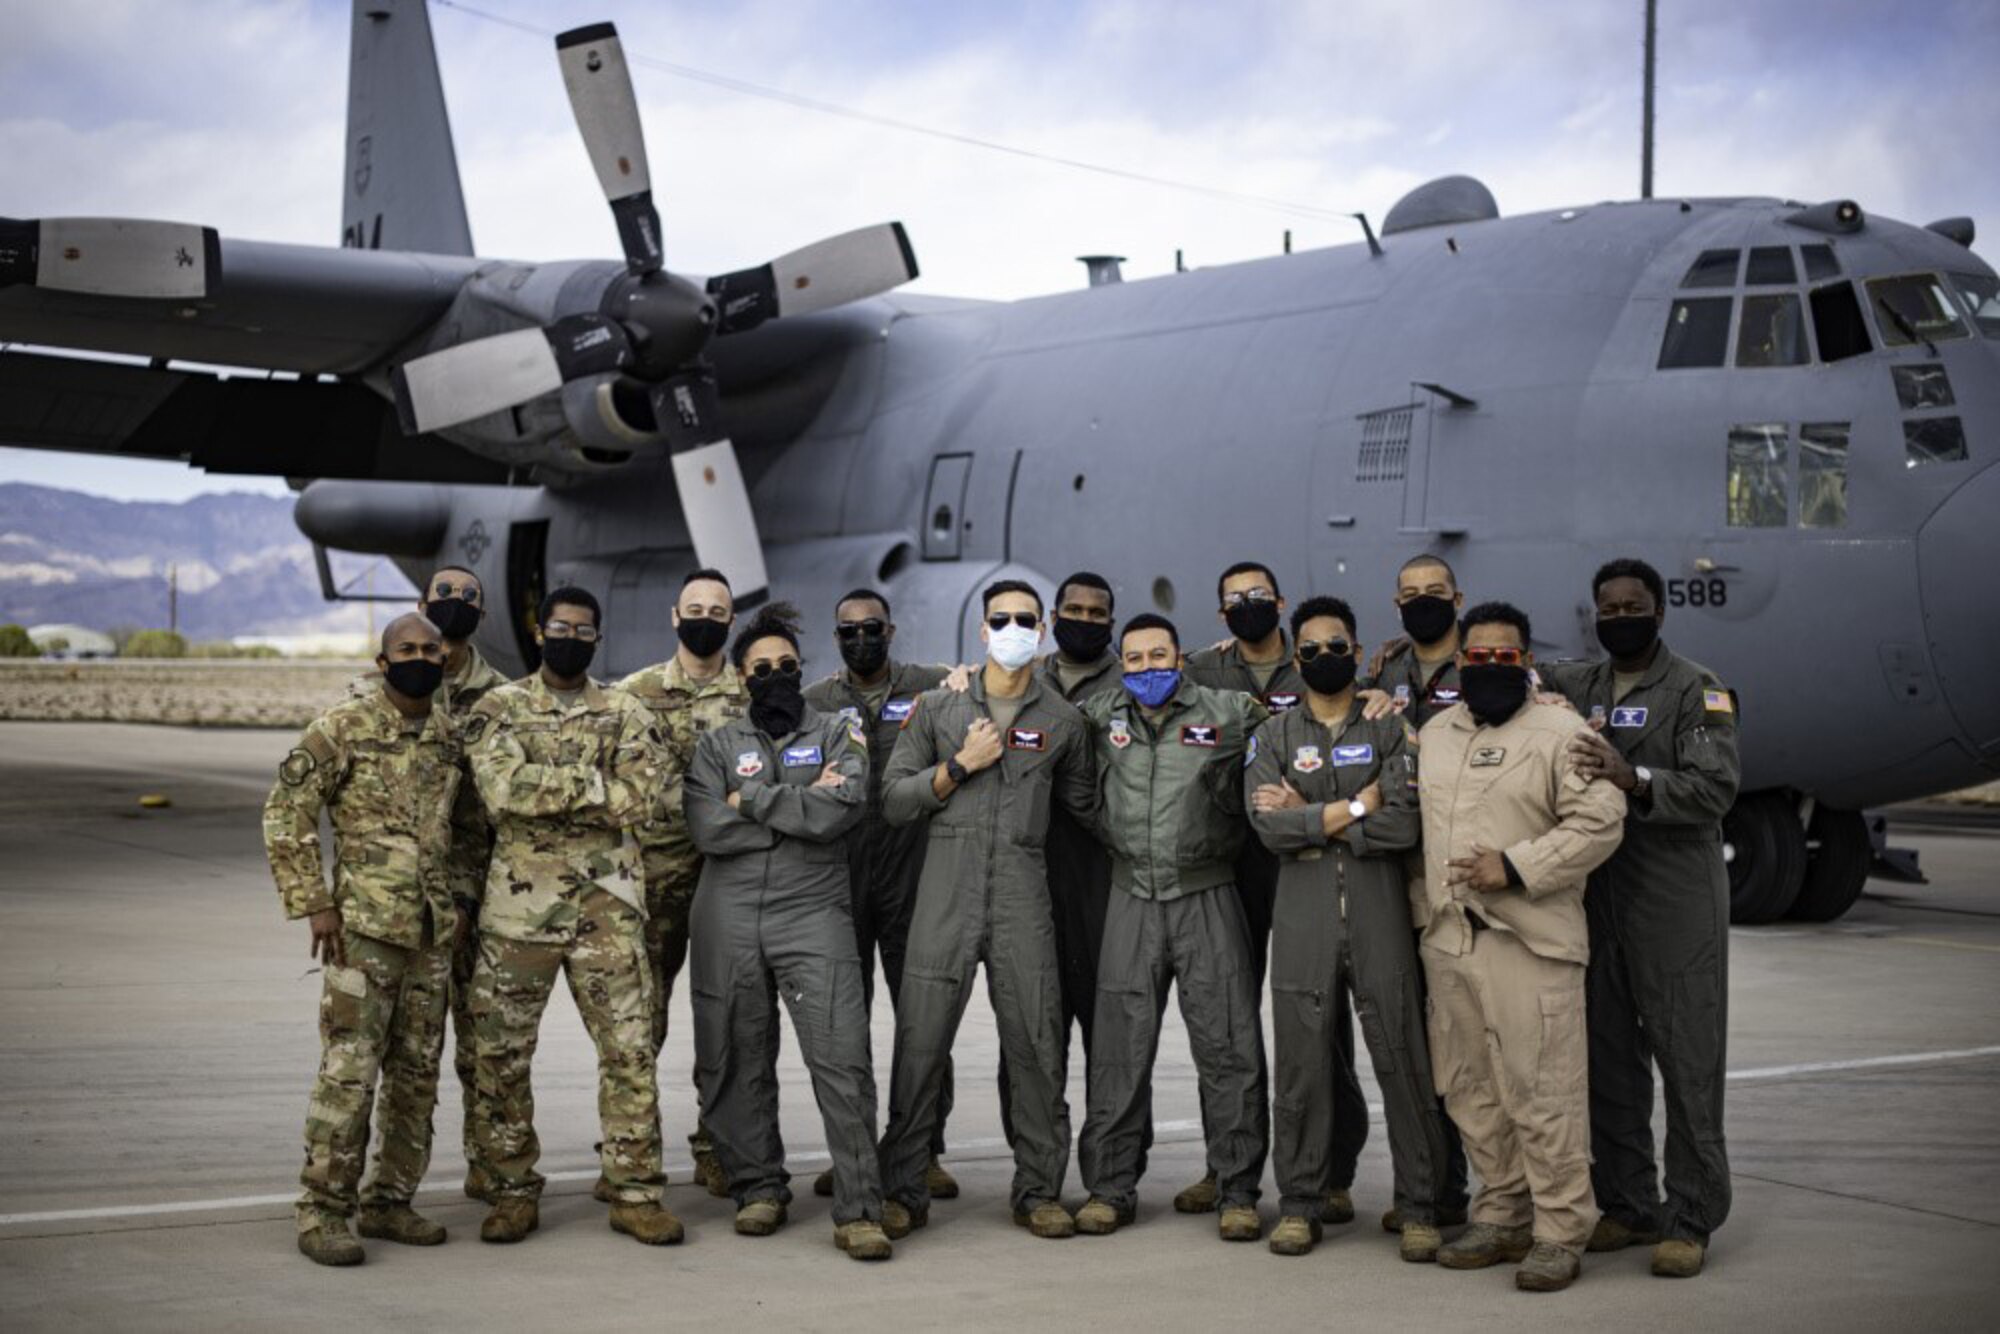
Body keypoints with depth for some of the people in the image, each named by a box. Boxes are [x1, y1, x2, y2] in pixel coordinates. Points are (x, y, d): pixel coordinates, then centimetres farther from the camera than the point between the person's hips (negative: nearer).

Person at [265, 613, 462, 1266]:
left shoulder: (452, 735, 9)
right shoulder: (339, 729, -6)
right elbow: (286, 814, -6)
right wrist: (313, 903, -10)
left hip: (434, 930, 6)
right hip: (363, 925, -6)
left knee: (417, 1073, 10)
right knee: (349, 1071, -8)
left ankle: (390, 1201, 21)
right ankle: (322, 1212, -1)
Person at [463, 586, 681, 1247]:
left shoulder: (627, 715, 8)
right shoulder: (499, 710, 4)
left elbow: (640, 799, -9)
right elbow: (502, 789, -15)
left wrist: (545, 788, -11)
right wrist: (593, 783, -13)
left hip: (607, 908, 1)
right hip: (518, 906, -1)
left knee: (629, 1050, 0)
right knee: (502, 1055, 4)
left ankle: (635, 1192, 9)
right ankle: (513, 1192, 17)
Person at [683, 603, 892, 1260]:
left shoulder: (835, 732, 10)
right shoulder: (717, 743, 12)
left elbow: (841, 810, -10)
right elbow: (709, 829, -5)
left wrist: (751, 800, -5)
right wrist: (802, 806, -5)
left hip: (814, 915, -2)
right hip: (729, 921, 2)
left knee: (842, 1059, -11)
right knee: (736, 1063, 7)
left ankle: (858, 1210, -8)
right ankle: (758, 1189, 23)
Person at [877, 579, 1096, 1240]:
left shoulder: (1062, 720, 11)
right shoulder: (938, 707, 8)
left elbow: (1082, 805, 22)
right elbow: (893, 799, 3)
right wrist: (960, 765, -6)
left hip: (1023, 895, 1)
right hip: (945, 894, -1)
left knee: (1037, 1048, 1)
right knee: (920, 1047, -2)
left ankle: (1039, 1191, 12)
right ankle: (903, 1192, 7)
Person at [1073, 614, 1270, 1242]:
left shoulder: (1227, 712, 2)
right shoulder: (1101, 717, 9)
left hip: (1208, 899, -2)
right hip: (1132, 900, 2)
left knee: (1228, 1047, -2)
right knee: (1120, 1049, 4)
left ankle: (1239, 1190, 5)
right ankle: (1110, 1186, 12)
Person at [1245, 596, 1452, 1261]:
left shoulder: (1391, 729, 7)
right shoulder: (1273, 736, 10)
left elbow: (1405, 826, -8)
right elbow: (1269, 825, -7)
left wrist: (1309, 819, -7)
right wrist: (1356, 806, -7)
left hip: (1380, 913, -1)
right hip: (1301, 915, 1)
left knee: (1404, 1063, -1)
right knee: (1301, 1064, 4)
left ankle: (1419, 1207, 7)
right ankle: (1298, 1204, 14)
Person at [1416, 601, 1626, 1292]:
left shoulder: (1561, 731, -3)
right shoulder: (1434, 733, 17)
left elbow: (1598, 823, -10)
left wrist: (1516, 867, -17)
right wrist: (1430, 905, 20)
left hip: (1530, 942, -7)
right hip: (1449, 939, 7)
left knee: (1541, 1093, -8)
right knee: (1471, 1091, 12)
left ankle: (1560, 1234, 0)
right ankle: (1502, 1216, 24)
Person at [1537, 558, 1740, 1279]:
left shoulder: (1698, 691, -2)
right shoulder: (1576, 685, 14)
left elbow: (1716, 789, -13)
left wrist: (1634, 779, -28)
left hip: (1676, 902, -5)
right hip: (1595, 897, 6)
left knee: (1688, 1060, -4)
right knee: (1608, 1058, 9)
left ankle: (1690, 1219, 1)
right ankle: (1626, 1206, 19)